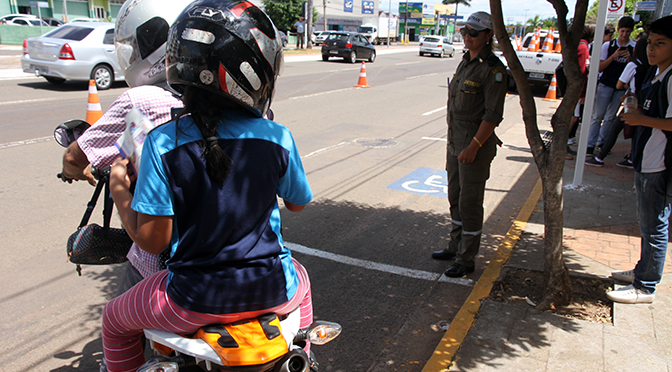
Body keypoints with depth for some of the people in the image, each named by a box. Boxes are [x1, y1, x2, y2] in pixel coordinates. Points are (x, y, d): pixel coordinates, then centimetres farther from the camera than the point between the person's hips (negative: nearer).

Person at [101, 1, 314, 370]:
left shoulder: (162, 143, -15)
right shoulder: (278, 138, -10)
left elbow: (151, 239, -13)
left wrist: (119, 191, 4)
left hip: (195, 302, -1)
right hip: (271, 293, 2)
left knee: (116, 320, 28)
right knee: (298, 281, 39)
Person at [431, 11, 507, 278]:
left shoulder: (493, 69, -15)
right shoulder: (466, 62, 11)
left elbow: (493, 115, -19)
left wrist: (474, 146, -22)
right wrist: (453, 143, 17)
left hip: (476, 145, -9)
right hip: (455, 142, 9)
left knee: (470, 203, 1)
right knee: (455, 198, 18)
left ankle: (467, 260, 14)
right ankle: (456, 247, 34)